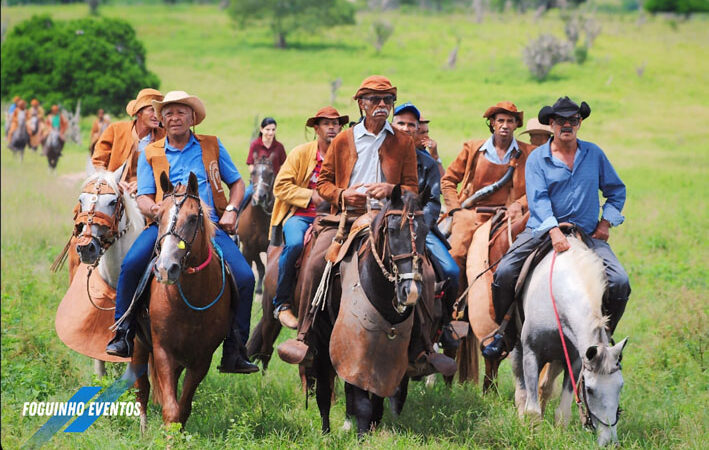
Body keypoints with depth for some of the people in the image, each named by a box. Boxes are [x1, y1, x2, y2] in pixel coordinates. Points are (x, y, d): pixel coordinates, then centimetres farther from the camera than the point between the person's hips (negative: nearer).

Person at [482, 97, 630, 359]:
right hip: (543, 229, -1)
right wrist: (554, 231, -28)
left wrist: (606, 221, 4)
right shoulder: (537, 159, 1)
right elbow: (538, 199, -12)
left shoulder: (594, 154, 9)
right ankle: (504, 333, 1)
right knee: (504, 273, -21)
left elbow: (616, 191, 19)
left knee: (620, 282, -19)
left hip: (587, 234, 1)